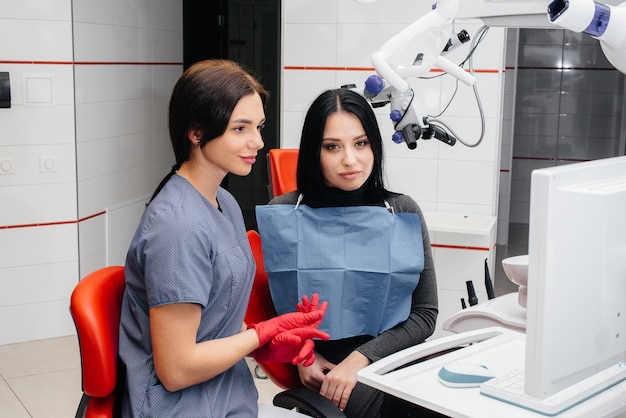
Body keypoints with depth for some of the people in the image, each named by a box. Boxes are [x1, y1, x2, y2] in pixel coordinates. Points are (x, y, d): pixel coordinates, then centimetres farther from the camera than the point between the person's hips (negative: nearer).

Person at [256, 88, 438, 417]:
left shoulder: (404, 213, 3)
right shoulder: (282, 215, 1)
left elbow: (425, 312, 1)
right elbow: (269, 304, 9)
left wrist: (361, 357, -13)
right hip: (322, 364, -2)